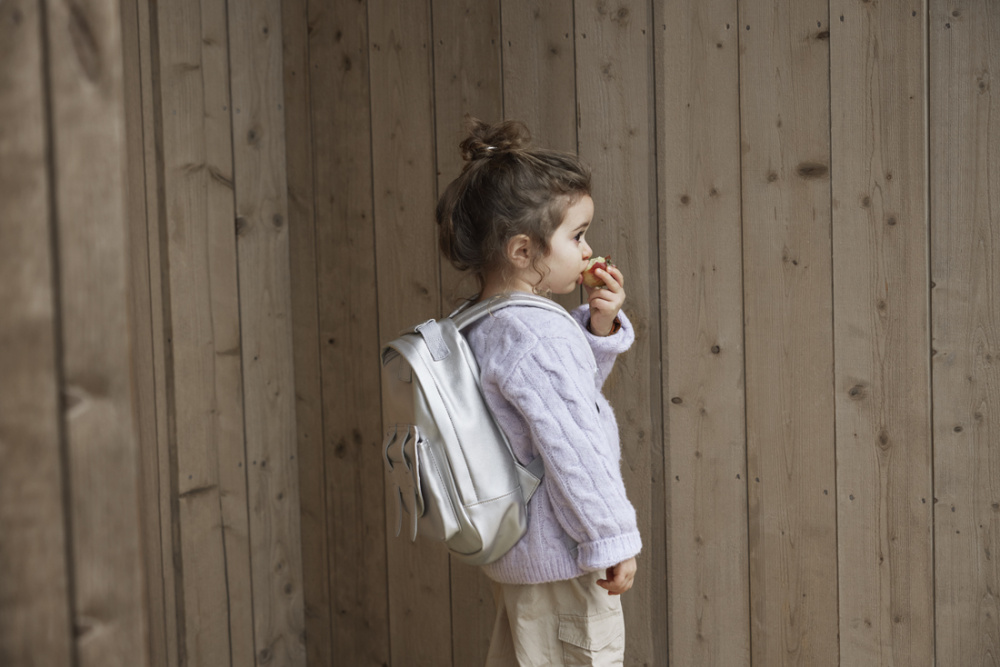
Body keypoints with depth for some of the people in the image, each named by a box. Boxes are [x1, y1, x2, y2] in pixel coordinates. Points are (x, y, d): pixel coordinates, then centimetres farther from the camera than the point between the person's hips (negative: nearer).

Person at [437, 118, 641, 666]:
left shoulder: (480, 326, 7)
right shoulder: (537, 334, -24)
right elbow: (572, 449, -25)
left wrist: (599, 328, 4)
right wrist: (613, 540, -18)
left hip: (509, 554, 10)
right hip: (560, 560, -10)